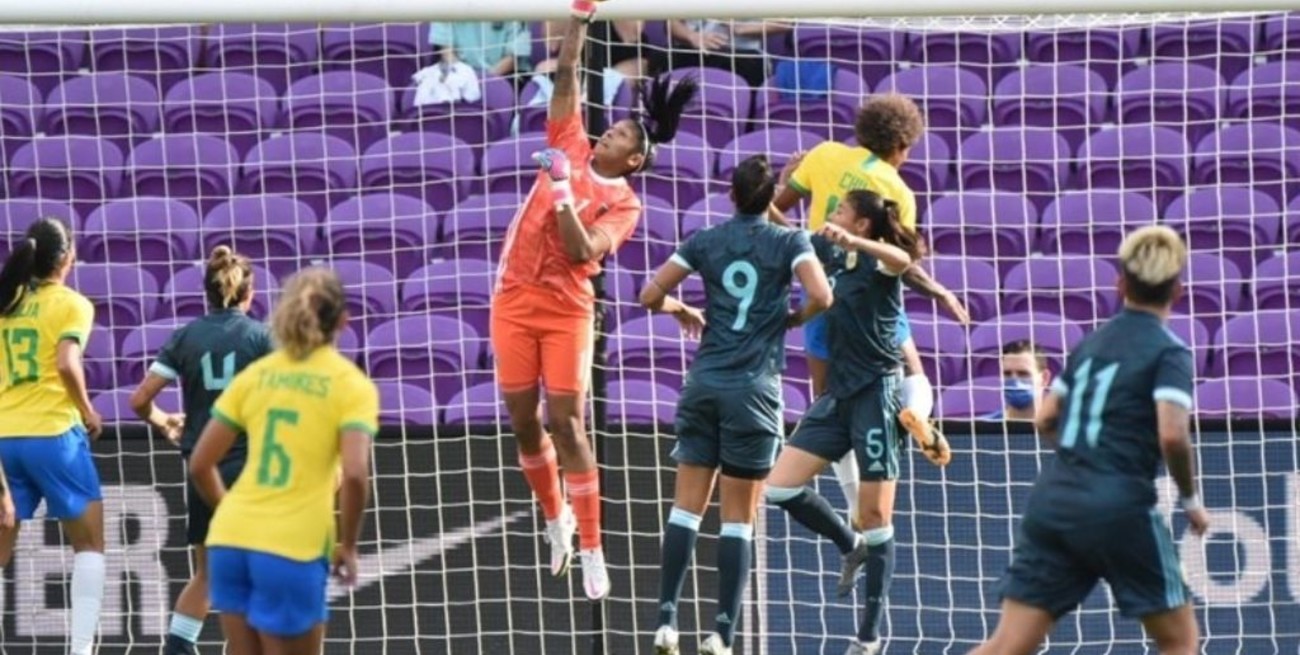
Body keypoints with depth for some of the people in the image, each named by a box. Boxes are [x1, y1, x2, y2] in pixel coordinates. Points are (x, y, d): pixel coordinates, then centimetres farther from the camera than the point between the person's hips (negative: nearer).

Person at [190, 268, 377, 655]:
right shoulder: (351, 385, -2)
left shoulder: (255, 375, 11)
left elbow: (201, 464, 11)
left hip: (230, 539, 5)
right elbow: (355, 474, -16)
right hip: (293, 550, -5)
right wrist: (347, 546, -3)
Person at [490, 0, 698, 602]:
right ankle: (555, 519, 27)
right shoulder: (570, 149, 10)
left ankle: (590, 551, -4)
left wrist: (563, 192, -20)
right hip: (515, 299, 4)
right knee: (523, 420, 6)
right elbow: (566, 75, 10)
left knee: (566, 423, -8)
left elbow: (582, 251, -16)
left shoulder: (623, 202, -2)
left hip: (567, 308, -4)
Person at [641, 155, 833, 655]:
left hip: (704, 383, 2)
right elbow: (821, 297, -15)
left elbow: (651, 295, 6)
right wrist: (793, 319, 5)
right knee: (739, 517, 1)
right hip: (754, 388, -2)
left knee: (688, 506, 6)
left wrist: (680, 309, 26)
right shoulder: (789, 243, -1)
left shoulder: (705, 242, 6)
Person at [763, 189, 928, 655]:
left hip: (876, 393, -8)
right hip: (838, 394, 8)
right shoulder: (835, 258, 10)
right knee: (781, 488, -2)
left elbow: (901, 259, -36)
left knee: (875, 517, -2)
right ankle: (851, 546, 23)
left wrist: (853, 242, -52)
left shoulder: (879, 264, -11)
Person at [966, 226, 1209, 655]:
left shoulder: (1092, 342, 17)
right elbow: (1172, 435, -17)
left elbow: (1045, 421, 21)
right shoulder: (1169, 352, -3)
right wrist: (1191, 500, -2)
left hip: (1053, 496, 6)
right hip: (1118, 506, -6)